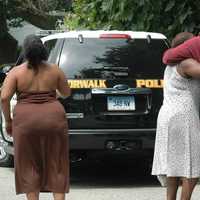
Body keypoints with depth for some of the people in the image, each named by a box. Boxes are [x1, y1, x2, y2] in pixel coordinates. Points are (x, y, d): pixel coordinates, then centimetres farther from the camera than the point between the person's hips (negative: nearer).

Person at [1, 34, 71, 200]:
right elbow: (66, 93, 14)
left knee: (29, 167, 10)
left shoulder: (16, 72, -2)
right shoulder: (54, 70, 3)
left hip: (26, 121, -1)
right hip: (53, 118, 1)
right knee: (56, 165, 10)